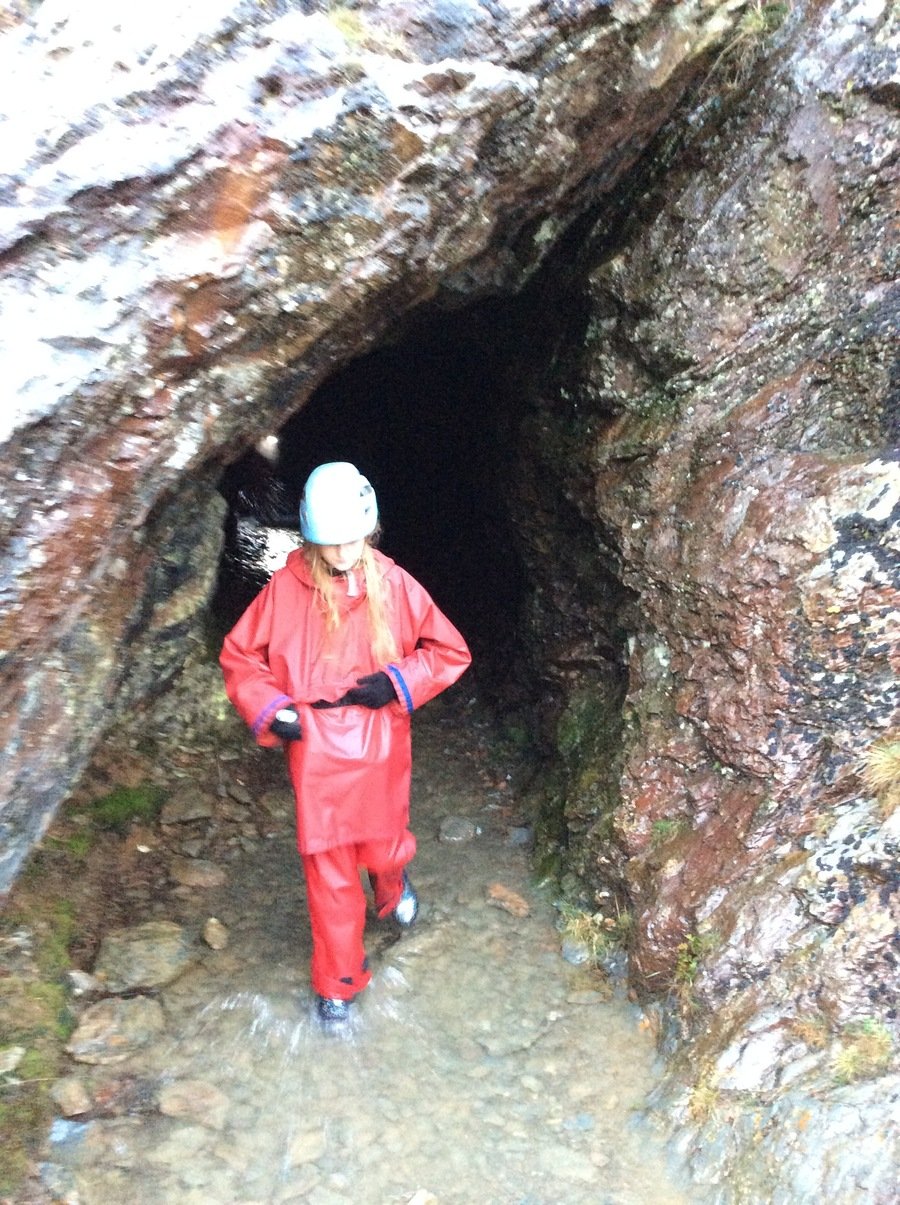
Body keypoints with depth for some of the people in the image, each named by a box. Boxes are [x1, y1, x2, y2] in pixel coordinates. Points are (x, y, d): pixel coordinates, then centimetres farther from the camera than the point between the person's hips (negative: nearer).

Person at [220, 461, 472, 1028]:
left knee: (383, 848, 16)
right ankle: (338, 984, 29)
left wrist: (397, 682, -14)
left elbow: (451, 652, -1)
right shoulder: (285, 589, -9)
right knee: (328, 872, 7)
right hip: (315, 753, 0)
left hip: (381, 750, 1)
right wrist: (269, 708, -12)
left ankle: (393, 882, 56)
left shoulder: (395, 585, -8)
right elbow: (239, 656, 2)